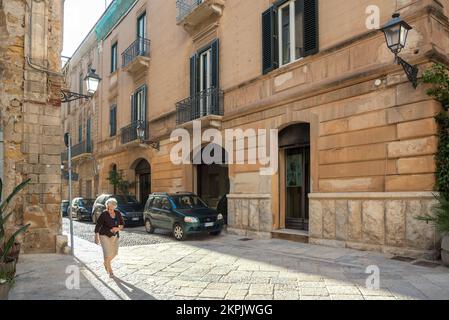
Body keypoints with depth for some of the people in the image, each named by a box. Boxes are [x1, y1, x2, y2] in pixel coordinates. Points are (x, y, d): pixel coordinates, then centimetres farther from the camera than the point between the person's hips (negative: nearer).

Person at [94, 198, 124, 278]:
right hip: (105, 235, -5)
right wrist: (96, 238, -18)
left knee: (114, 253, 13)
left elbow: (122, 224, 5)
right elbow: (97, 226, -13)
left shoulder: (117, 213, -2)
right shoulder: (104, 214, -16)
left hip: (115, 236, 5)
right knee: (107, 253, -12)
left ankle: (106, 263, 42)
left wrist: (118, 228, -16)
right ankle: (110, 271, 3)